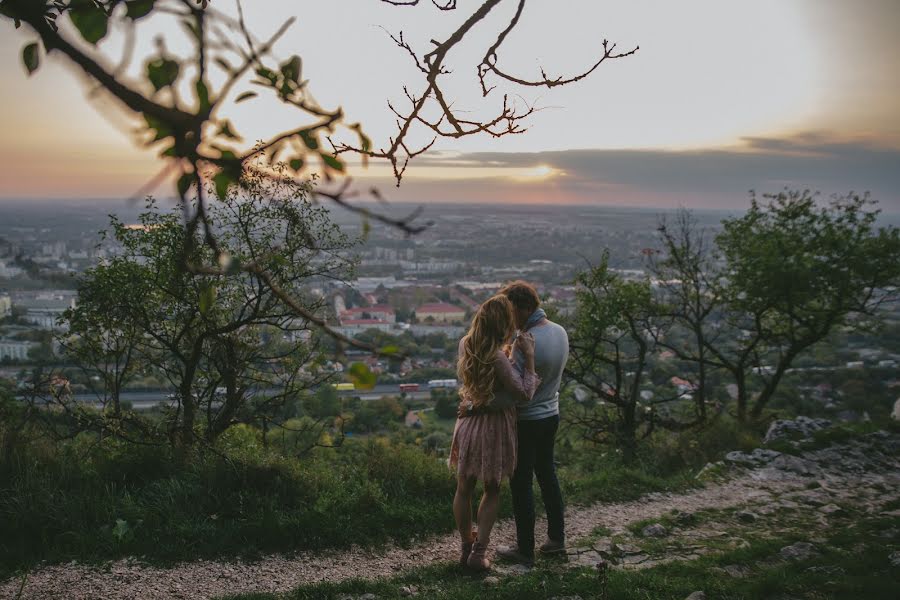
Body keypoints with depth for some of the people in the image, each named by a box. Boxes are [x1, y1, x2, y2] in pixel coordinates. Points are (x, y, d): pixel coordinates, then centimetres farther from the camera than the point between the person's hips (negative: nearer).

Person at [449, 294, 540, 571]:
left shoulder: (465, 345, -6)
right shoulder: (497, 358, -27)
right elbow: (524, 394, -18)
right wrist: (529, 357, -18)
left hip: (468, 422, 5)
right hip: (494, 427, -5)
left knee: (463, 489, 18)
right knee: (492, 490, 15)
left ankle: (467, 547, 31)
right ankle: (478, 553, 15)